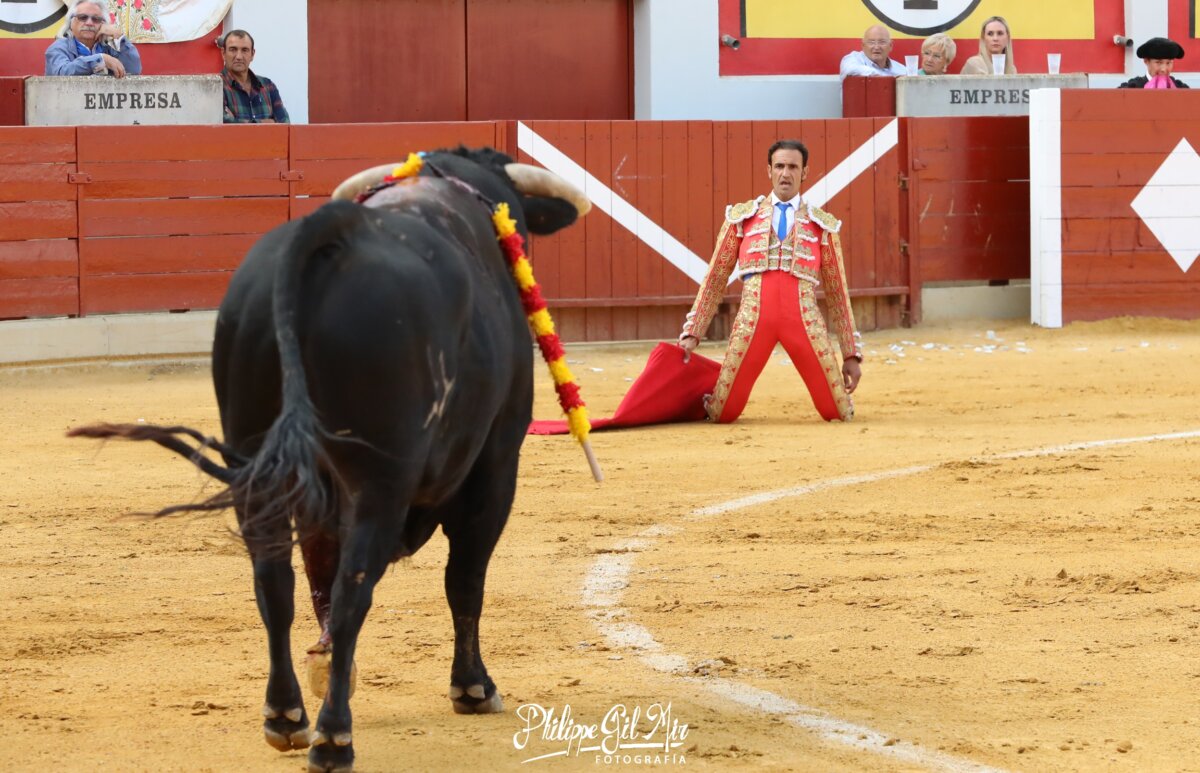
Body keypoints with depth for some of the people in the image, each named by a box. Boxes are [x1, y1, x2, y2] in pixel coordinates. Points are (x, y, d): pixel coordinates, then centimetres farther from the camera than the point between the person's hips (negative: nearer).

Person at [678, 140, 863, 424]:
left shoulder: (822, 225, 14)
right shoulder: (741, 217, 15)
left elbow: (837, 292, 15)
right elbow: (715, 279, 15)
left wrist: (851, 354, 12)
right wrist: (692, 333, 8)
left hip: (804, 320, 0)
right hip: (753, 317, 0)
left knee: (839, 413, -5)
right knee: (722, 413, -3)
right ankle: (707, 395, 34)